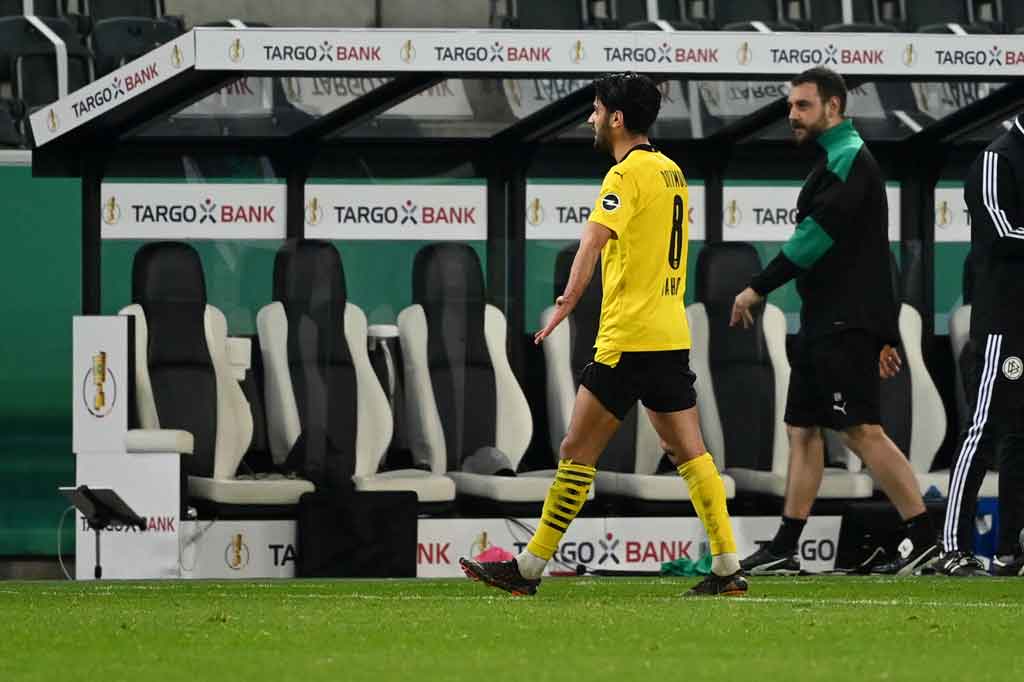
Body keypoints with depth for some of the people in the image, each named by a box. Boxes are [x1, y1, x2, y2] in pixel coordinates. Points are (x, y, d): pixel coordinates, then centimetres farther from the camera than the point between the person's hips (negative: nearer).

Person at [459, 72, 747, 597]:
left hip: (629, 338, -9)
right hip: (672, 333, 9)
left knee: (577, 450, -3)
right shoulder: (670, 170, 15)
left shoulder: (627, 174, -12)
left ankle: (530, 567, 0)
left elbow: (595, 238, -25)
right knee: (688, 451, 6)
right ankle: (727, 568, 0)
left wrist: (566, 302, -35)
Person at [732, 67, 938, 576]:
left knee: (862, 431, -12)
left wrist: (758, 288, -18)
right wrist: (884, 336, 23)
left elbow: (819, 233, -22)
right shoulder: (838, 160, 20)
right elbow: (870, 250, 23)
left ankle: (924, 538, -10)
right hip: (824, 324, 10)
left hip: (845, 325, -10)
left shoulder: (848, 159, -11)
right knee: (803, 430, 9)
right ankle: (784, 549, 11)